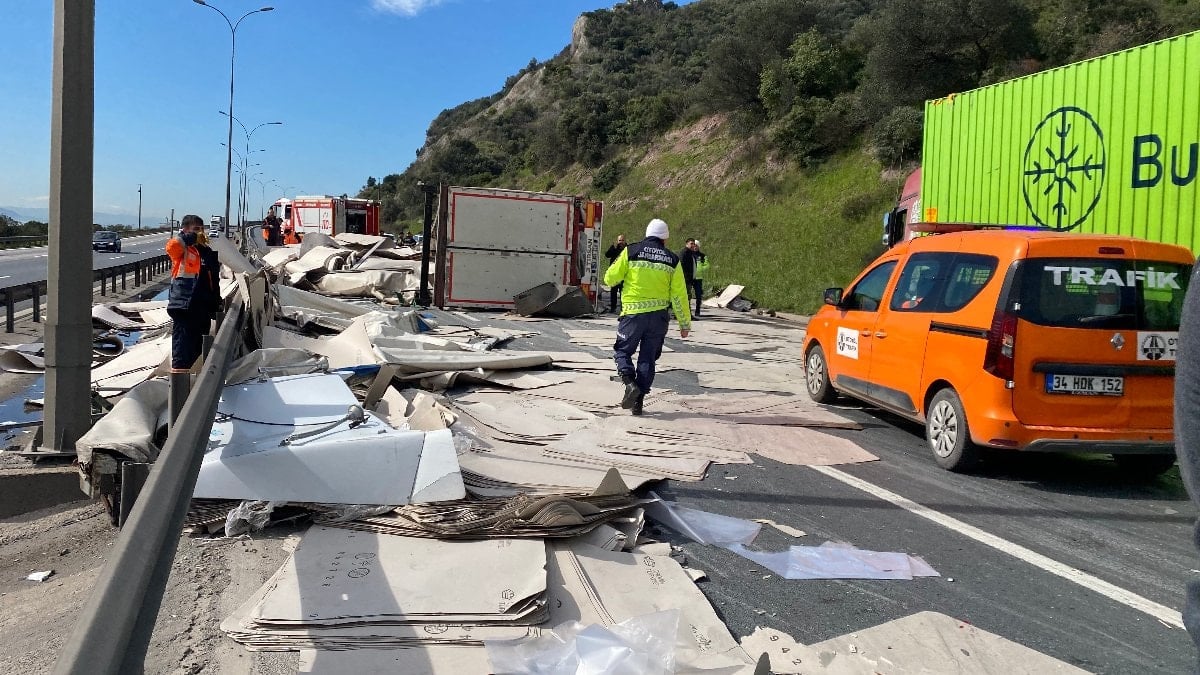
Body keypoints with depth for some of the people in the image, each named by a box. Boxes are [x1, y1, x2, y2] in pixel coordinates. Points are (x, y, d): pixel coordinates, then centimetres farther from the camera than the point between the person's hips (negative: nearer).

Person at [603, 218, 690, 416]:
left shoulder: (631, 251, -2)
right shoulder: (672, 260, 3)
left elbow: (610, 278, -1)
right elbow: (679, 295, 3)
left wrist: (609, 281, 24)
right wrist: (685, 323, 11)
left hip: (633, 314, -2)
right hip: (659, 316, 2)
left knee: (622, 351, 13)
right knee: (648, 358, 11)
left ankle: (630, 383, -12)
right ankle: (638, 403, 9)